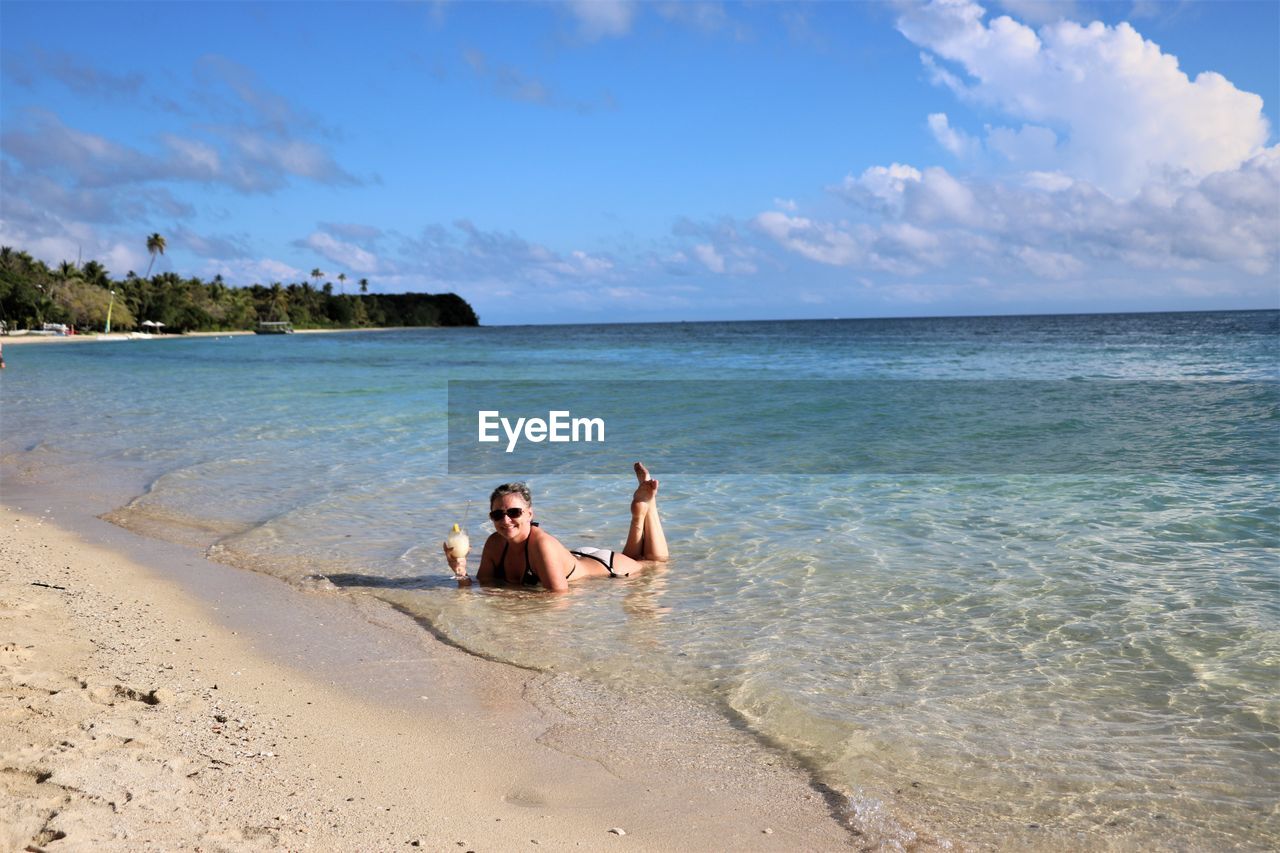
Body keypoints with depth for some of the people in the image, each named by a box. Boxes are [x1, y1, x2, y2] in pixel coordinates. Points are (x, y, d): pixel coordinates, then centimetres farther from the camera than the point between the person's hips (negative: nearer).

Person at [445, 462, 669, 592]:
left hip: (602, 566, -6)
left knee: (656, 560, 22)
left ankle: (645, 503, 29)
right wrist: (462, 575, -32)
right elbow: (484, 583, -13)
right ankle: (638, 516, 42)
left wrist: (515, 587, -40)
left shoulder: (542, 544, -41)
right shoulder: (494, 543, -22)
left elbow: (560, 592, -41)